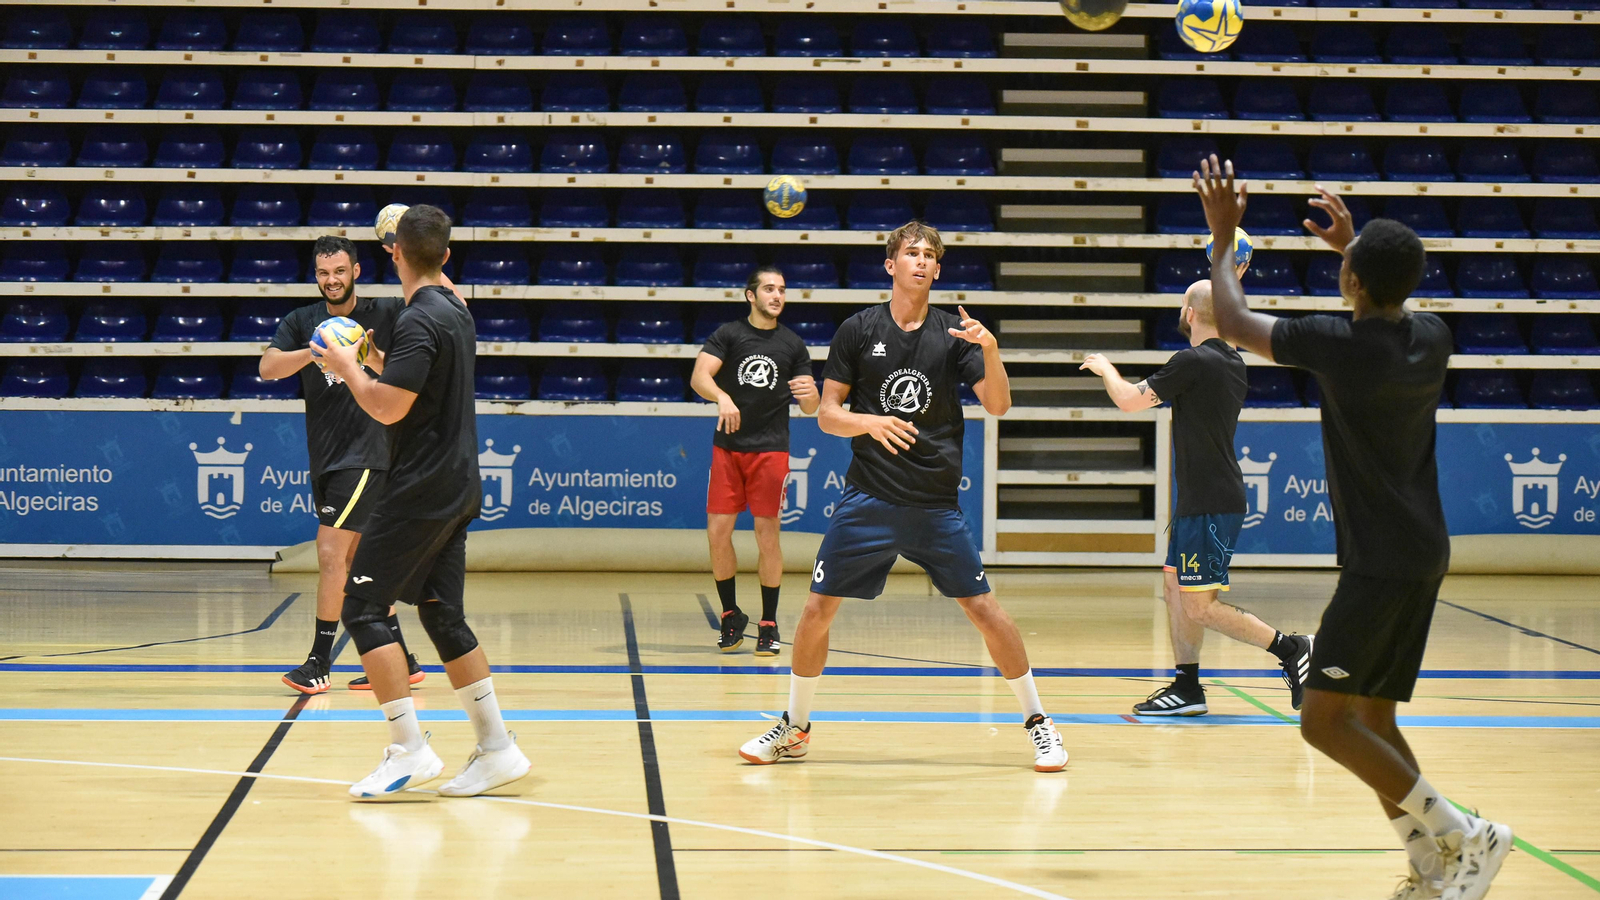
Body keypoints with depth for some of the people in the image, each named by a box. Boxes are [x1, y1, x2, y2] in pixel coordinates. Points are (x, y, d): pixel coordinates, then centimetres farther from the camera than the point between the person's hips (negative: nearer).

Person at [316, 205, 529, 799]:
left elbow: (387, 408, -22)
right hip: (456, 488, 9)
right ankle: (496, 747, 12)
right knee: (442, 615, 13)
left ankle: (409, 750, -10)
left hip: (421, 492, -9)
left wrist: (348, 369, -6)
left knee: (362, 607, -5)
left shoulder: (420, 320, -16)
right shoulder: (456, 311, 12)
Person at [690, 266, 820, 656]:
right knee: (717, 533, -4)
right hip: (727, 447, 0)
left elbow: (811, 408, 7)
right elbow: (699, 377, -13)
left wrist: (810, 393, -17)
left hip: (771, 449, 0)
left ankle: (769, 624, 6)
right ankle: (731, 616, 13)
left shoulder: (793, 345, 6)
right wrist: (722, 397, -34)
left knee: (767, 533, -3)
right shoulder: (728, 334, 1)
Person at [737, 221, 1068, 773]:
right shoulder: (858, 331, 2)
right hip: (868, 499, 0)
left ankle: (1038, 721, 11)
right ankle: (795, 728, 15)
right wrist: (870, 422, -19)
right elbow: (827, 413, 1)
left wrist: (990, 349, -21)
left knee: (983, 609, -4)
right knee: (818, 609, -3)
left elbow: (998, 405, -5)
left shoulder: (952, 334, 3)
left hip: (936, 504, 0)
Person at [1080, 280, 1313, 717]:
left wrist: (1105, 367, 8)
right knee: (1174, 586, 13)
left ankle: (1290, 649, -7)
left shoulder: (1193, 361, -17)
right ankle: (1187, 688, 15)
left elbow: (1129, 401, -11)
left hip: (1212, 504, -10)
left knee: (1199, 606, -8)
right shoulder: (1234, 363, 9)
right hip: (1200, 500, 10)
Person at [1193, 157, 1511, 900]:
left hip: (1380, 561, -8)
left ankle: (1463, 837, -9)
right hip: (1422, 553, 8)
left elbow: (1233, 324, -3)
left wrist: (1223, 236, 8)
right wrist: (1354, 246, 37)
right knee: (1373, 717, 14)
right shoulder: (1432, 339, 4)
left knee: (1324, 719, -7)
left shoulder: (1340, 345, -17)